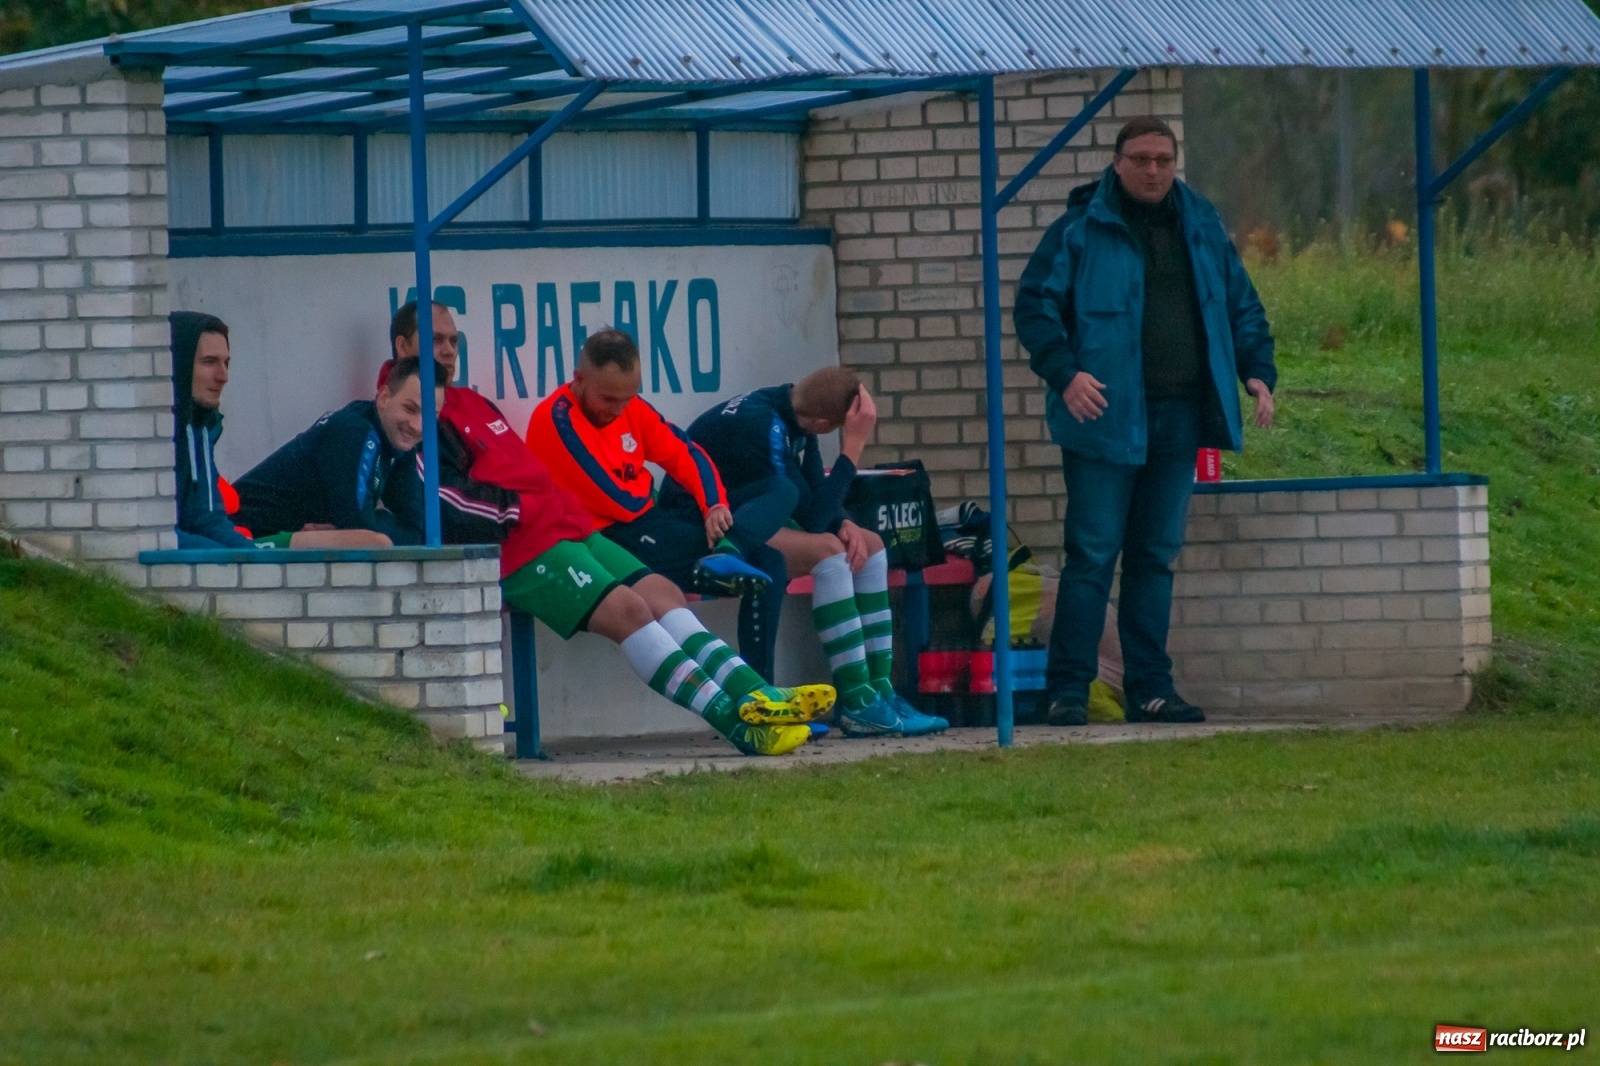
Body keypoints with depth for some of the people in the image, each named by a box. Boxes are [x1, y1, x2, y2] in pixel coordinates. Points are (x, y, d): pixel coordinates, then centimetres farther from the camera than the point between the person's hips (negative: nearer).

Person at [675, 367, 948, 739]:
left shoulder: (796, 417, 2)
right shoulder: (761, 425, -27)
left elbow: (817, 496, 8)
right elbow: (813, 516, -25)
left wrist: (844, 525, -13)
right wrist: (853, 447, -25)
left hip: (747, 521, 10)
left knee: (869, 546, 5)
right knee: (826, 549, -28)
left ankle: (879, 691, -1)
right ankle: (856, 705, -28)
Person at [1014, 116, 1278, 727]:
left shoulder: (1200, 228, 13)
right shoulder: (1081, 229, -3)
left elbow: (1241, 304, 22)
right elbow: (1035, 303, -5)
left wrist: (1258, 370, 8)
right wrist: (1064, 373, -18)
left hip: (1179, 418, 5)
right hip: (1106, 417, -5)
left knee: (1157, 555, 9)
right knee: (1092, 555, -6)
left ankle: (1150, 688, 14)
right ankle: (1068, 691, -4)